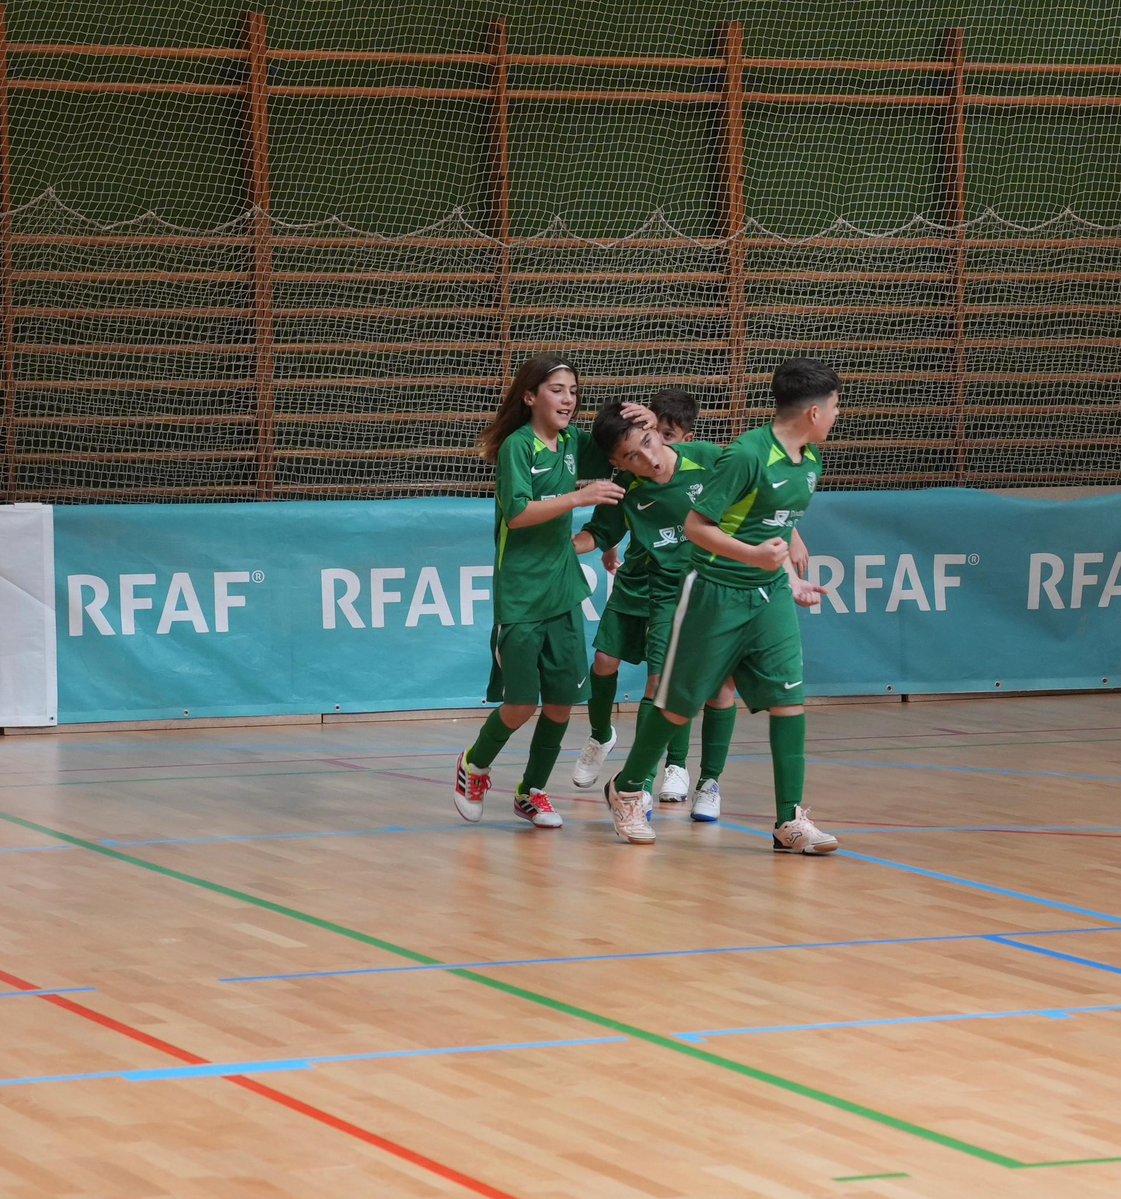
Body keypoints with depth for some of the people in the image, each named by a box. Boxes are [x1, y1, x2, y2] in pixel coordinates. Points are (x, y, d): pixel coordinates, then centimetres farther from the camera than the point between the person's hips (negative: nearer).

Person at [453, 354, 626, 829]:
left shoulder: (573, 444, 8)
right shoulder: (517, 446, -9)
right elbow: (517, 513, -19)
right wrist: (578, 497, -27)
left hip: (563, 592, 6)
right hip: (519, 594, -6)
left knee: (562, 700, 2)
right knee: (521, 705, -5)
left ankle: (532, 791, 18)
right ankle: (474, 766, 22)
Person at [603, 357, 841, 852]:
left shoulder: (810, 459, 5)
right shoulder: (748, 455, -21)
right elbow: (696, 525, -20)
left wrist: (791, 579, 16)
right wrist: (753, 555, -30)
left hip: (771, 597, 7)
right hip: (718, 594, -7)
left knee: (789, 699, -7)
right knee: (680, 704, 5)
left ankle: (790, 820, -5)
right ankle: (626, 788, 27)